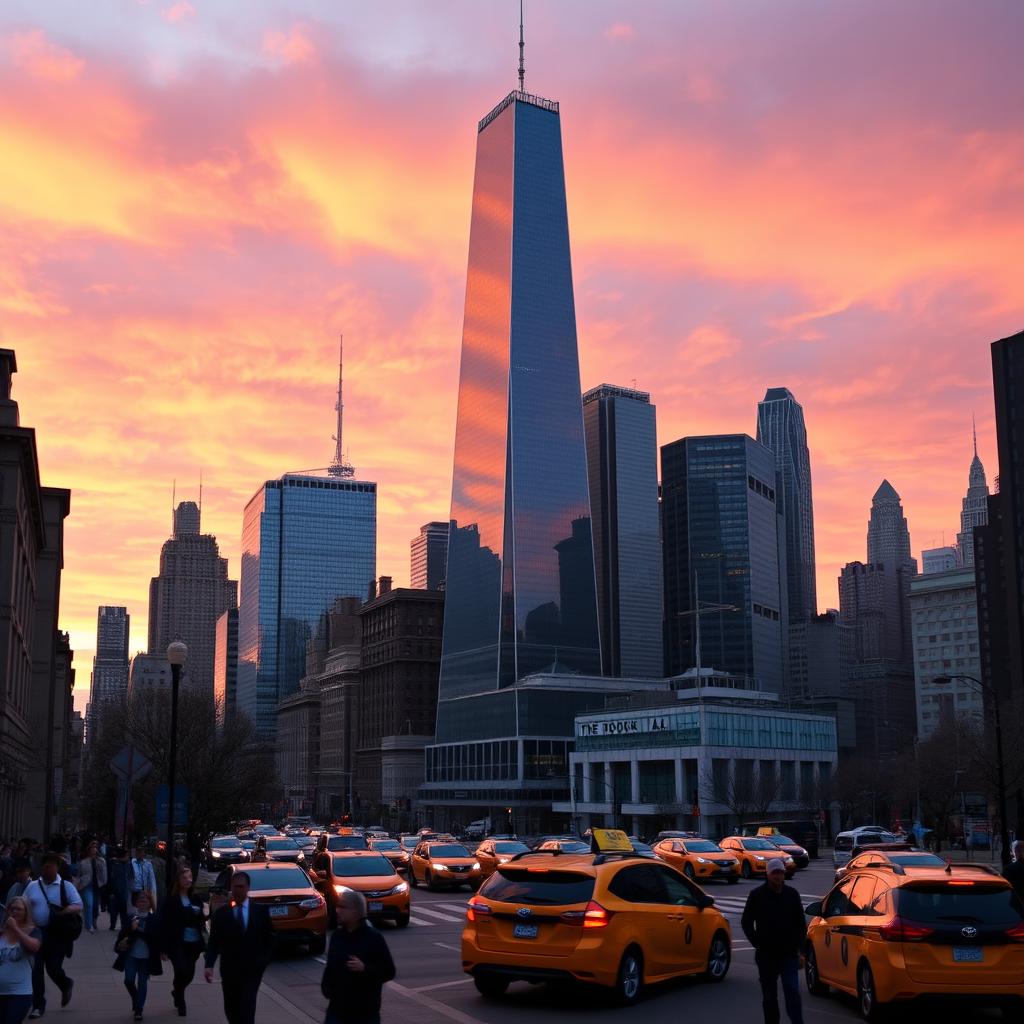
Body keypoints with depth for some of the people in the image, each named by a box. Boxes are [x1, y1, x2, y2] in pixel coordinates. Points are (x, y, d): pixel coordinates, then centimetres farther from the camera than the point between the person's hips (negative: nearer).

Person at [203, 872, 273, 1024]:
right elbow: (214, 942, -3)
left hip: (252, 970, -2)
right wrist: (209, 965, -15)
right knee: (231, 1010, 10)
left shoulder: (261, 911, 1)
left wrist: (264, 960, -3)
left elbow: (269, 937, 7)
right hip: (229, 970, 2)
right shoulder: (221, 913, 1)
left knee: (247, 1011, -11)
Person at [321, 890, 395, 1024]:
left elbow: (389, 971, -10)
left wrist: (365, 968, -24)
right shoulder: (337, 936, 6)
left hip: (366, 1010, -4)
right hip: (337, 1008, 4)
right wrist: (326, 987, 0)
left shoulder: (373, 938, -10)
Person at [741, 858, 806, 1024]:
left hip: (789, 954, 0)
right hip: (766, 955, 0)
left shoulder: (792, 894, 4)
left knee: (792, 991, -11)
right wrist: (758, 944, -1)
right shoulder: (757, 895, -1)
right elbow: (746, 922, 6)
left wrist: (799, 948, 4)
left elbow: (800, 923, 11)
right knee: (769, 996, 9)